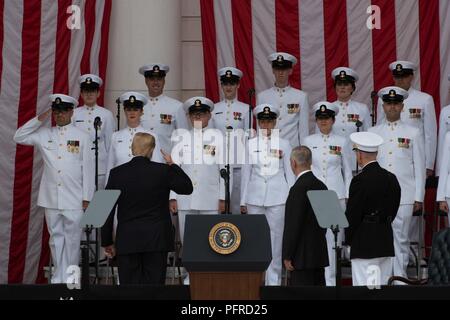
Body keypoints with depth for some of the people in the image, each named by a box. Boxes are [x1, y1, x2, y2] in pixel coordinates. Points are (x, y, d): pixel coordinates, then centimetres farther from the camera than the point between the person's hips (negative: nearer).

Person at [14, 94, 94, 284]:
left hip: (74, 199, -2)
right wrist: (39, 120, -1)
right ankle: (59, 278, 16)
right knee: (56, 238, 8)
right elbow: (19, 137, 5)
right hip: (51, 198, 3)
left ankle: (69, 279, 8)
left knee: (72, 239, 1)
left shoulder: (82, 137, 3)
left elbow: (88, 168, 1)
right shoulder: (44, 135, 9)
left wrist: (87, 198, -3)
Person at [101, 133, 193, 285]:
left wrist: (107, 242, 8)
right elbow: (188, 188, 11)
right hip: (156, 239, 0)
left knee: (128, 284, 4)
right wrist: (172, 165, 19)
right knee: (154, 283, 4)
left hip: (127, 241, 1)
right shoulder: (163, 171, -5)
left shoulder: (117, 173, -1)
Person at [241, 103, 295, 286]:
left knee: (275, 239, -2)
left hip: (277, 197, -1)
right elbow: (246, 173, 10)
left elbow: (290, 173, 6)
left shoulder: (284, 145, 5)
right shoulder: (251, 144, 8)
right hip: (255, 197, 1)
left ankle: (274, 280, 5)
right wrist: (243, 201, 9)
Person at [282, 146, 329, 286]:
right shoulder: (321, 186, 10)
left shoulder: (298, 189, -17)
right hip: (320, 253, 9)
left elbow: (293, 225, -18)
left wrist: (287, 256, -13)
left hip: (302, 256, -9)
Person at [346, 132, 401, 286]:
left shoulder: (360, 180, -15)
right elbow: (393, 210, 13)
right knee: (383, 284, 13)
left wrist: (348, 239, 2)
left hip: (364, 245, -8)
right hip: (386, 242, 8)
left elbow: (352, 214, -11)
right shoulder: (391, 178, 8)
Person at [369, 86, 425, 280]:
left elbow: (420, 167, 6)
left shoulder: (413, 133, 7)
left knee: (401, 238, -1)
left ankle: (400, 278, 5)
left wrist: (419, 197, 1)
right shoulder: (372, 133, 11)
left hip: (404, 196, -1)